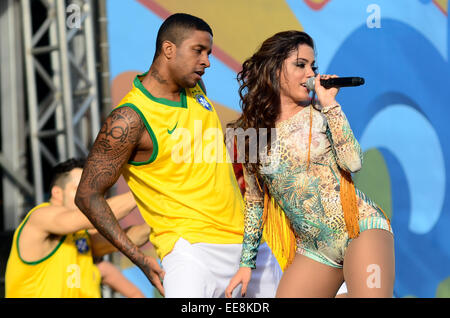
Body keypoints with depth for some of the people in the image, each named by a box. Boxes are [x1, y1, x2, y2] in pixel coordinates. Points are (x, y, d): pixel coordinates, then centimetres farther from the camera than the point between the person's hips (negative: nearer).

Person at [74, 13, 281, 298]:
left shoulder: (196, 88, 7)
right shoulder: (130, 118, -15)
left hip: (246, 239, 8)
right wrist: (139, 259, -15)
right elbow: (88, 195, -12)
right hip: (191, 245, -8)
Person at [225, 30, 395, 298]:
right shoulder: (253, 132, 5)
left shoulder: (320, 114, 1)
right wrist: (247, 262, 14)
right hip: (312, 249, 3)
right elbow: (254, 200, 14)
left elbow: (353, 163, -16)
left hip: (360, 228, -3)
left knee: (370, 294, -24)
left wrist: (330, 104, -13)